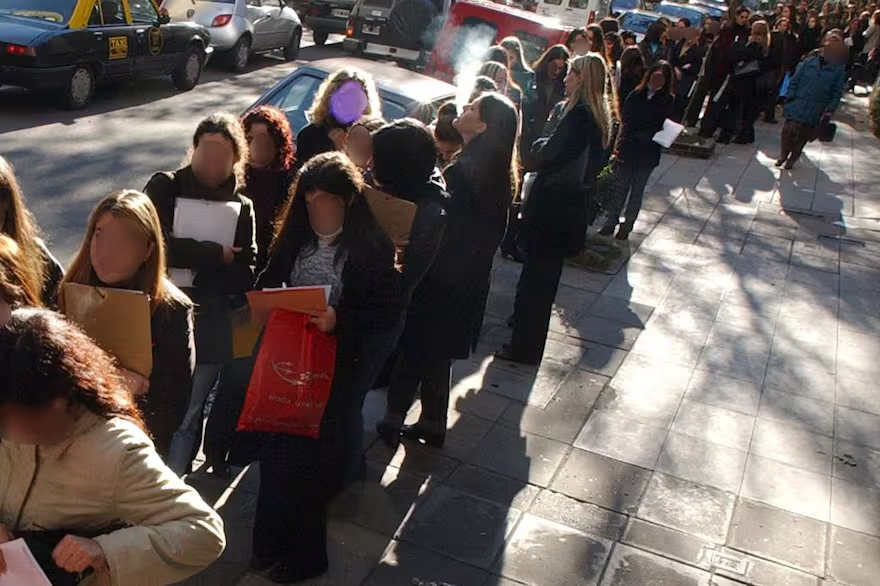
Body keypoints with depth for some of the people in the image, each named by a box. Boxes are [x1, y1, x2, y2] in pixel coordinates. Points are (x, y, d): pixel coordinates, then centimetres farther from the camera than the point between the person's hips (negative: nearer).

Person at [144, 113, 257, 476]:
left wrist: (190, 264, -16)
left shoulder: (242, 207, 5)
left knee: (185, 420, 8)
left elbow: (246, 276, -3)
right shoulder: (165, 187, 0)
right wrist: (216, 256, -15)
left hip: (208, 333, 1)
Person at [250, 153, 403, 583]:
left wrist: (340, 320, -28)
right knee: (276, 449, 10)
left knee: (311, 457, 4)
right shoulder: (294, 238, 4)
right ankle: (272, 543, 35)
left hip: (338, 369, -5)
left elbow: (389, 312, -15)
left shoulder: (372, 246, -12)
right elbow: (269, 285, 13)